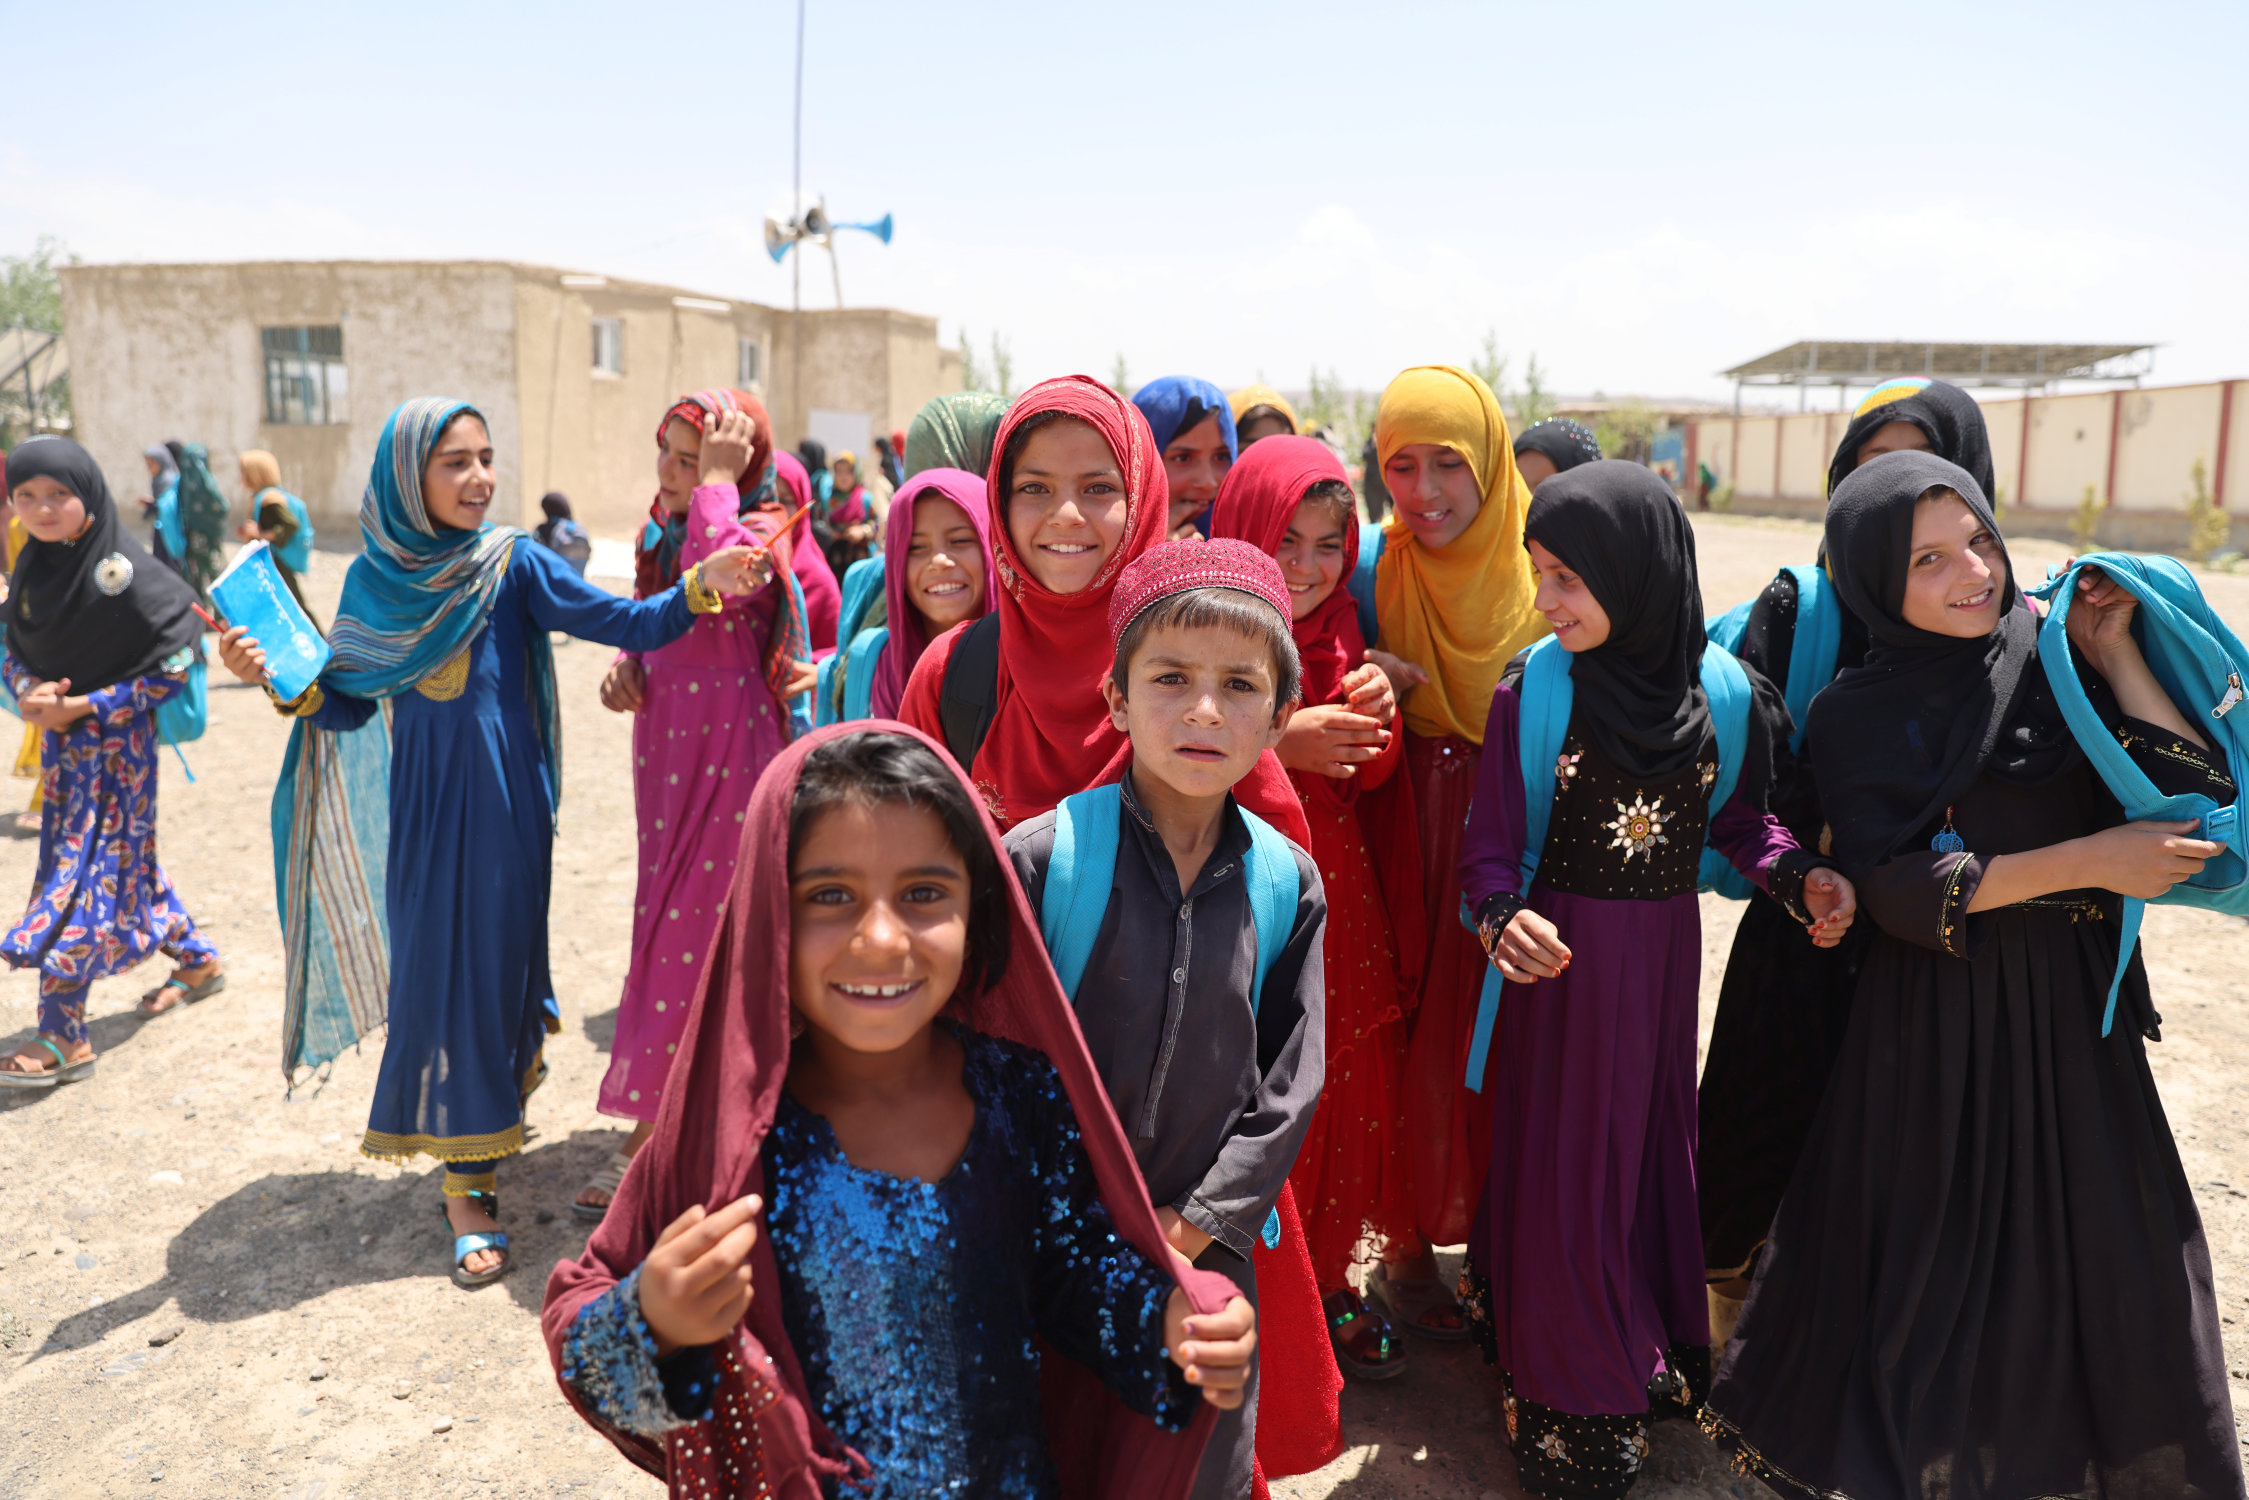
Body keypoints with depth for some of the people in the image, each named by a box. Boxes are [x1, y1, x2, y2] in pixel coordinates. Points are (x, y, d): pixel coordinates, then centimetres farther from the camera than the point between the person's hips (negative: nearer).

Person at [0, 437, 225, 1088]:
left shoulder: (123, 571, -18)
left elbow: (177, 658, -18)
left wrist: (87, 706, -18)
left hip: (116, 740, -7)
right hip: (63, 738, 7)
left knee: (86, 868, -6)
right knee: (123, 858, 16)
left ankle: (62, 1038, -1)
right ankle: (198, 961, 35)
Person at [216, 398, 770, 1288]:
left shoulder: (513, 565, -5)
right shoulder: (375, 578, 3)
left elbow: (626, 623, -16)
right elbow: (349, 706, 7)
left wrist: (700, 586, -32)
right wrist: (280, 678, -10)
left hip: (504, 803, -2)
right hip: (423, 806, 2)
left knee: (495, 959, 4)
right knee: (437, 968, 3)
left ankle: (475, 1172, 24)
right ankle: (467, 1187, 12)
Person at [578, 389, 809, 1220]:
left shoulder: (759, 533, -13)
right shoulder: (663, 530, 11)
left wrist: (718, 481, -24)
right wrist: (625, 663, 1)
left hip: (730, 751, -8)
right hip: (668, 744, 8)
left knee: (693, 927, -4)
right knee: (672, 917, 13)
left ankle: (651, 1131, 6)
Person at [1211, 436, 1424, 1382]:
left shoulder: (1336, 632, 9)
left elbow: (1368, 779, 9)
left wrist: (1376, 718, -11)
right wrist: (1282, 745, -25)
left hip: (1338, 907, 6)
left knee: (1346, 1097, 13)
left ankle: (1326, 1280, 33)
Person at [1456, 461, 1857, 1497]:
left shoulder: (1723, 696, -5)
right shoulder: (1529, 697, -12)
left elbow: (1738, 821, 9)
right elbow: (1487, 853, -9)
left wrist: (1799, 876, -9)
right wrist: (1505, 919, -29)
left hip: (1664, 964, 3)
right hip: (1560, 965, -2)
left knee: (1653, 1148, 16)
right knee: (1562, 1168, 7)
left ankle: (1656, 1366, 38)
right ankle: (1569, 1409, 26)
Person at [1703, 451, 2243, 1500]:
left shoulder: (2054, 664, -2)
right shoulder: (1856, 717, -7)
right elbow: (1899, 892, -15)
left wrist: (2117, 657, -10)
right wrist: (2086, 861, -18)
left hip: (2072, 1013, 3)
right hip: (1934, 1020, -2)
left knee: (2106, 1244, 12)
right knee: (1928, 1248, 9)